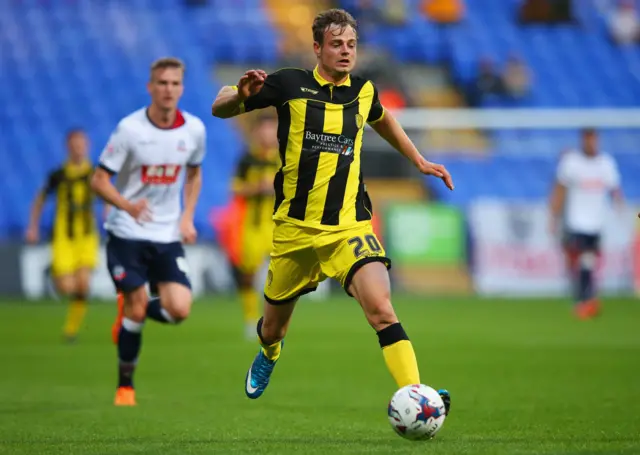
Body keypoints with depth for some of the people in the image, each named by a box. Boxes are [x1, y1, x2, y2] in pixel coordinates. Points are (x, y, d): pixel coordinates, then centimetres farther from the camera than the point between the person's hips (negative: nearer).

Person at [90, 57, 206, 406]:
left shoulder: (194, 129, -1)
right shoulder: (130, 129, -13)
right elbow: (99, 180, -10)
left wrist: (187, 216, 6)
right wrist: (128, 205, -29)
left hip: (168, 236, 3)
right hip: (127, 233, -3)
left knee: (179, 310, -10)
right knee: (136, 305, -7)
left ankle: (130, 312, 23)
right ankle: (125, 386, 11)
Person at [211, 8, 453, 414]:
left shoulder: (363, 91, 6)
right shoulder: (290, 84, -5)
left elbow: (384, 121, 31)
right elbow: (219, 108, 0)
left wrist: (419, 161, 32)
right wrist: (241, 95, -22)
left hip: (349, 226, 1)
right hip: (296, 228, -1)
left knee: (381, 308, -24)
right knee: (273, 327, 17)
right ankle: (269, 353, 54)